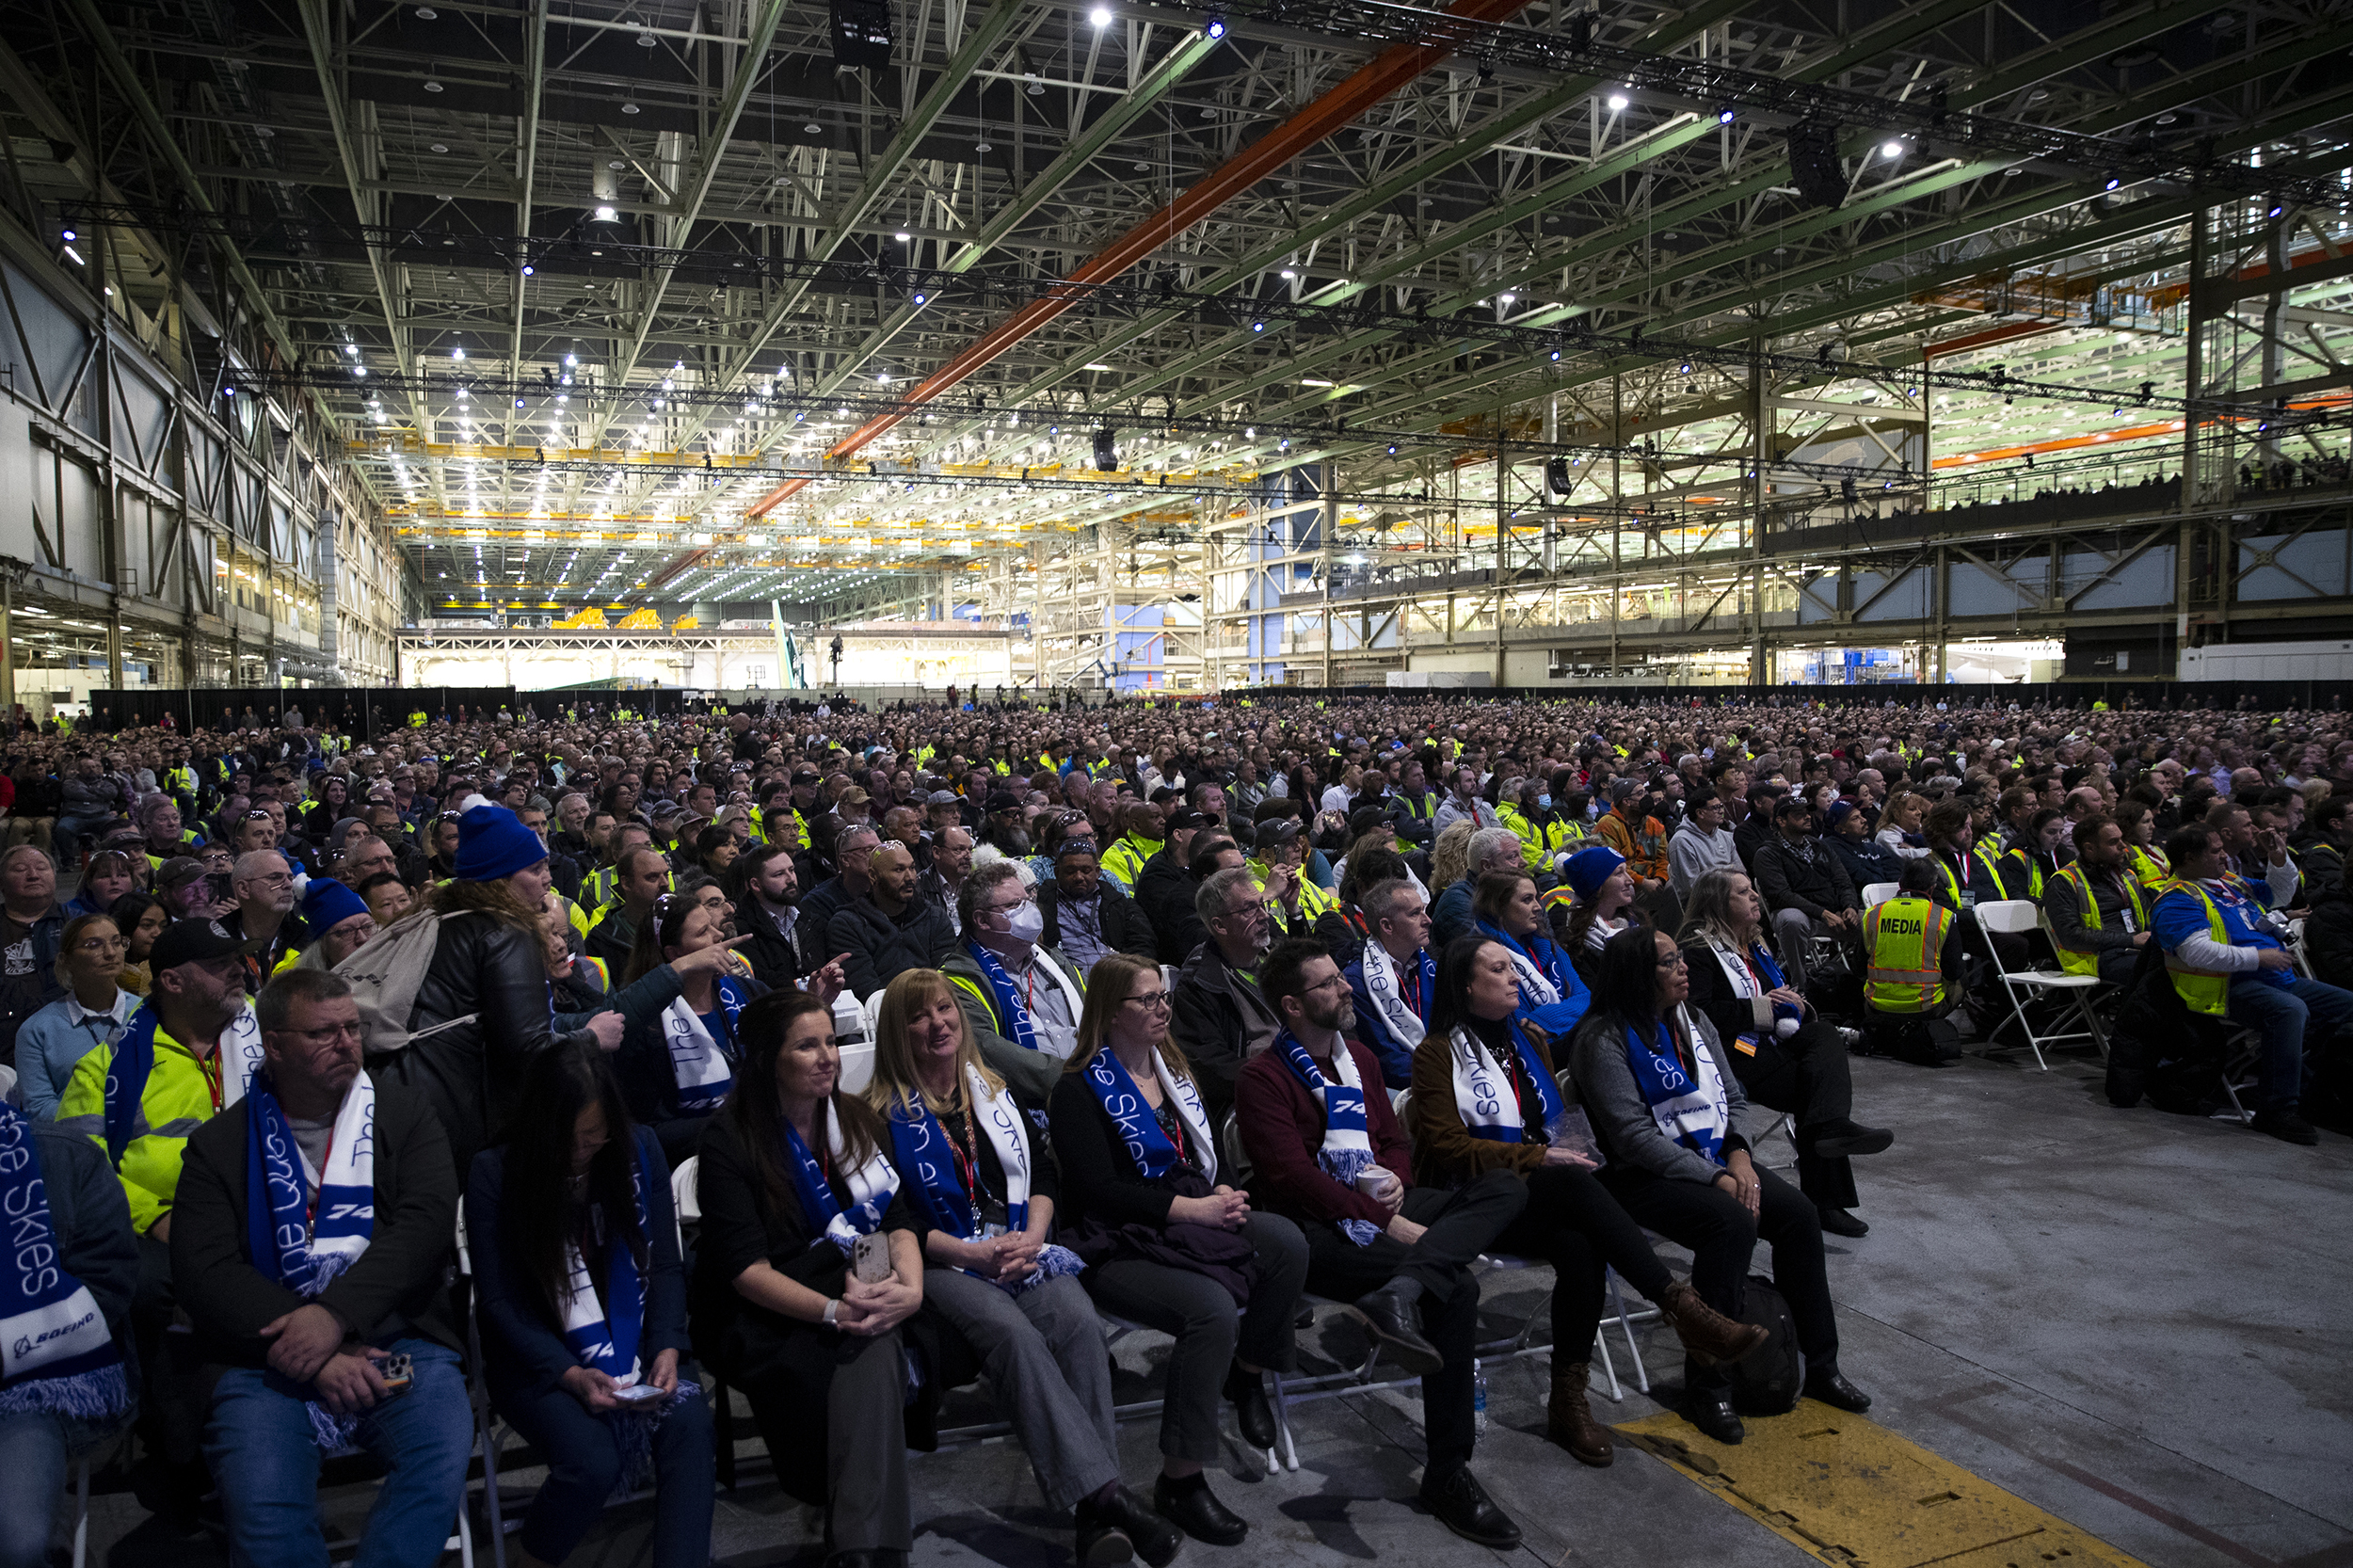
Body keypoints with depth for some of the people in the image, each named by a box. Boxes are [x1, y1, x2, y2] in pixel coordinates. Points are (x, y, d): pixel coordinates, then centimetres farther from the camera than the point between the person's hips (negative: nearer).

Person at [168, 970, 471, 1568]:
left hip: (398, 1339, 0)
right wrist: (315, 1357, -15)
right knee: (262, 1505, -26)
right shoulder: (220, 1145, 8)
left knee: (442, 1462, -26)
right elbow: (204, 1272, -2)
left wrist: (336, 1314, -19)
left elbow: (426, 1219, -4)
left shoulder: (403, 1115, 10)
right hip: (267, 1356, 0)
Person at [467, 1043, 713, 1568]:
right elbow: (499, 1301, -7)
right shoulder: (494, 1174, -8)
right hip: (537, 1357, -2)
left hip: (632, 1343, 2)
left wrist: (667, 1349, -13)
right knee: (592, 1460, -28)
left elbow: (664, 1268, 3)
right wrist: (570, 1375, -19)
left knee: (690, 1422, -28)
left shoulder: (640, 1150, 0)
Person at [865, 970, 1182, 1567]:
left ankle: (1095, 1514, -32)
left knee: (1078, 1319, -28)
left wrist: (1032, 1235, -5)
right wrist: (973, 1253, -14)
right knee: (1013, 1333, -34)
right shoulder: (884, 1112, 4)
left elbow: (1042, 1173, 16)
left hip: (1022, 1249, 4)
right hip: (942, 1261, -3)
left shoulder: (996, 1093, 19)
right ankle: (1102, 1492, -39)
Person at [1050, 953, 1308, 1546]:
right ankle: (1179, 1481, -16)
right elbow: (1097, 1190, -15)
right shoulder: (1080, 1090, -5)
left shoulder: (1175, 1073, 18)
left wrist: (1221, 1194, -3)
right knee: (1213, 1308, -32)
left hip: (1192, 1221, 7)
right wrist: (1193, 1208, -18)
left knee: (1286, 1240, -22)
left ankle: (1247, 1374, 1)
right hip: (1118, 1246, -6)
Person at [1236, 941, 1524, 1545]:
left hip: (1383, 1210, 8)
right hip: (1319, 1229, -8)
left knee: (1506, 1187, -13)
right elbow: (1293, 1178, -16)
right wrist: (1388, 1224, -19)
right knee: (1457, 1286, -26)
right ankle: (1446, 1473, -16)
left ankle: (1400, 1292, -36)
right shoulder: (1263, 1077, -6)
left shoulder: (1359, 1059, 20)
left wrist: (1393, 1179, -3)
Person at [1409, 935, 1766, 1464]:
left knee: (1581, 1248, -31)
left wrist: (1568, 1152, 1)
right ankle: (1684, 1311, -36)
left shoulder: (1531, 1041, 22)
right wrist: (1537, 1157, -16)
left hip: (1543, 1196, 5)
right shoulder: (1439, 1054, 1)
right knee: (1575, 1185, -35)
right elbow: (1446, 1144, -8)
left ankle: (1568, 1401, -25)